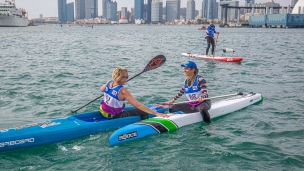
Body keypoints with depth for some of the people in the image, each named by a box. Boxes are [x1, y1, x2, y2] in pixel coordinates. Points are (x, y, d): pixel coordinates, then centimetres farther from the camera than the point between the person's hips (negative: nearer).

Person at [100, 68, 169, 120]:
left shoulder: (108, 83, -8)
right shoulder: (122, 91, -29)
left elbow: (101, 89, 18)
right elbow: (138, 105, -33)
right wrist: (156, 113, -34)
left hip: (103, 111, 8)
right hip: (113, 116, -8)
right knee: (144, 112, -5)